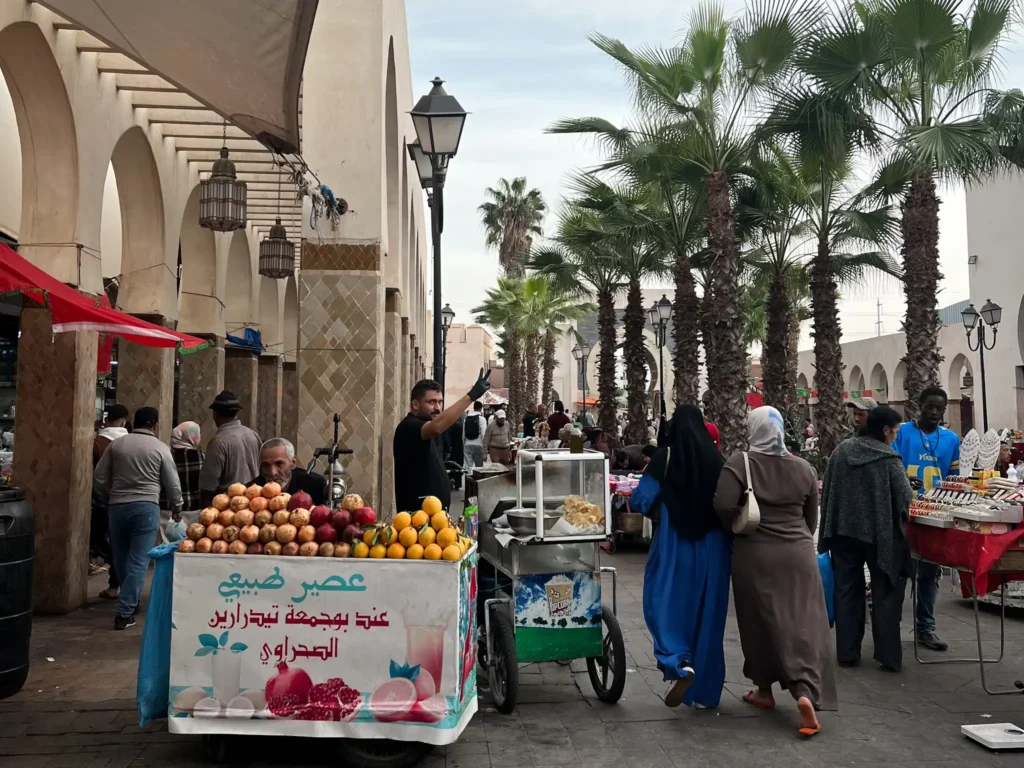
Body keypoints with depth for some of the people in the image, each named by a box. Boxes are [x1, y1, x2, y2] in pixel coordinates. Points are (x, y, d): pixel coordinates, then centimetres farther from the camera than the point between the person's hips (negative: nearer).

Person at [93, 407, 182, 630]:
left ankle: (130, 602, 32)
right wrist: (177, 507, 18)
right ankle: (125, 613, -6)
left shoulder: (116, 444, 6)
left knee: (122, 559, 17)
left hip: (117, 506, 3)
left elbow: (99, 478, 7)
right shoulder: (160, 448, -1)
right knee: (138, 561, -2)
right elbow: (172, 483, 2)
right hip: (146, 507, -3)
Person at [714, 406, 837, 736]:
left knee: (761, 621, 12)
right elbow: (812, 517, 11)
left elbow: (723, 505, -19)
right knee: (803, 622, 3)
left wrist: (738, 527, 0)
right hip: (798, 553, 2)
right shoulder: (803, 467, 4)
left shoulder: (740, 462, -8)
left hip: (755, 554, -2)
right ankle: (806, 693, -13)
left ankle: (765, 690, 25)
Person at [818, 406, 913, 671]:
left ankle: (847, 653, 15)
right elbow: (906, 497, -13)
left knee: (847, 591, 11)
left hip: (844, 530, 4)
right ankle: (888, 656, 12)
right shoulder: (889, 459, -14)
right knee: (885, 594, 9)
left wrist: (832, 528, 13)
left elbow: (827, 490, 4)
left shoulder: (841, 450, 0)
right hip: (879, 533, -4)